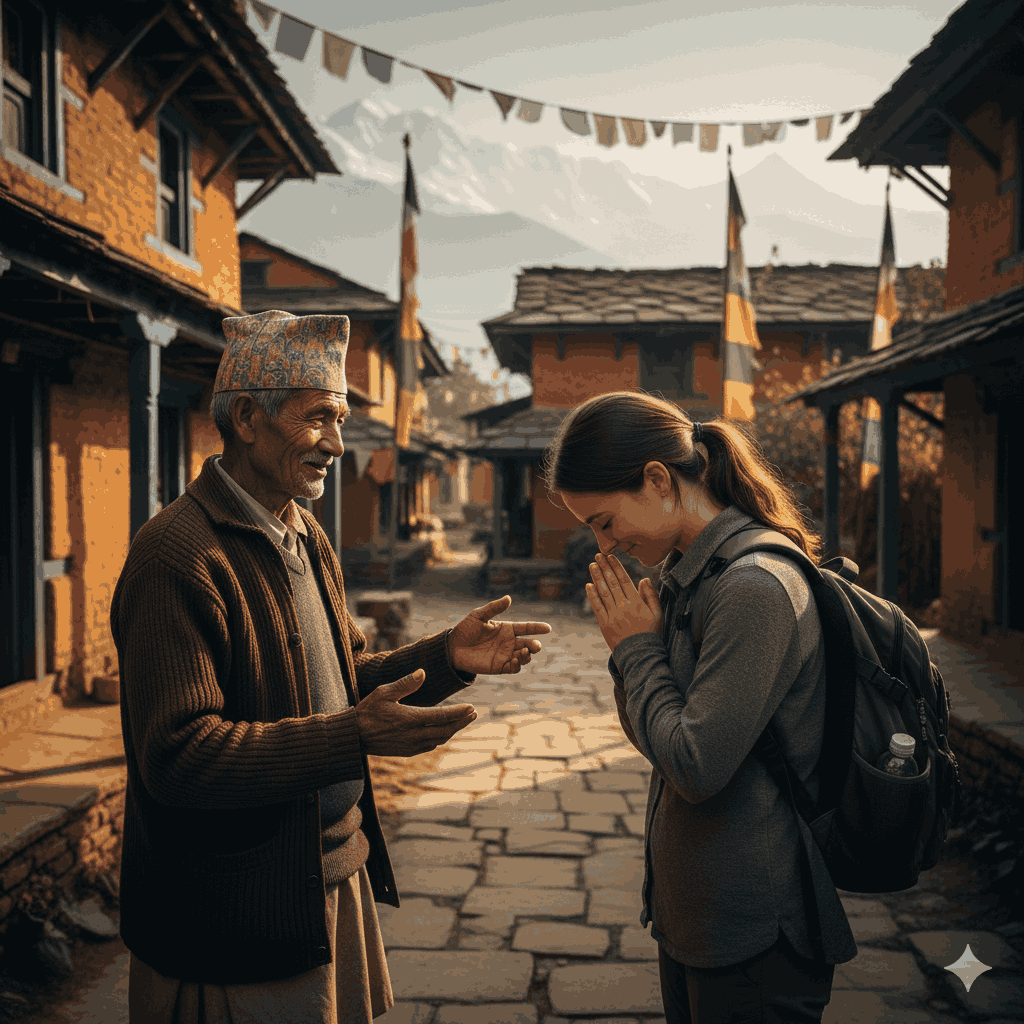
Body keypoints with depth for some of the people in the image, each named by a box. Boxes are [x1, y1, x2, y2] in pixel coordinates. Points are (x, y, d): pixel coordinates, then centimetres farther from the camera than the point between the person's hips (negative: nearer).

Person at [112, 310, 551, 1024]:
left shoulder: (307, 538, 11)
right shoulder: (178, 556, -21)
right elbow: (176, 757, -26)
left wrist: (447, 656, -3)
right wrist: (356, 736, -32)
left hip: (336, 877, 9)